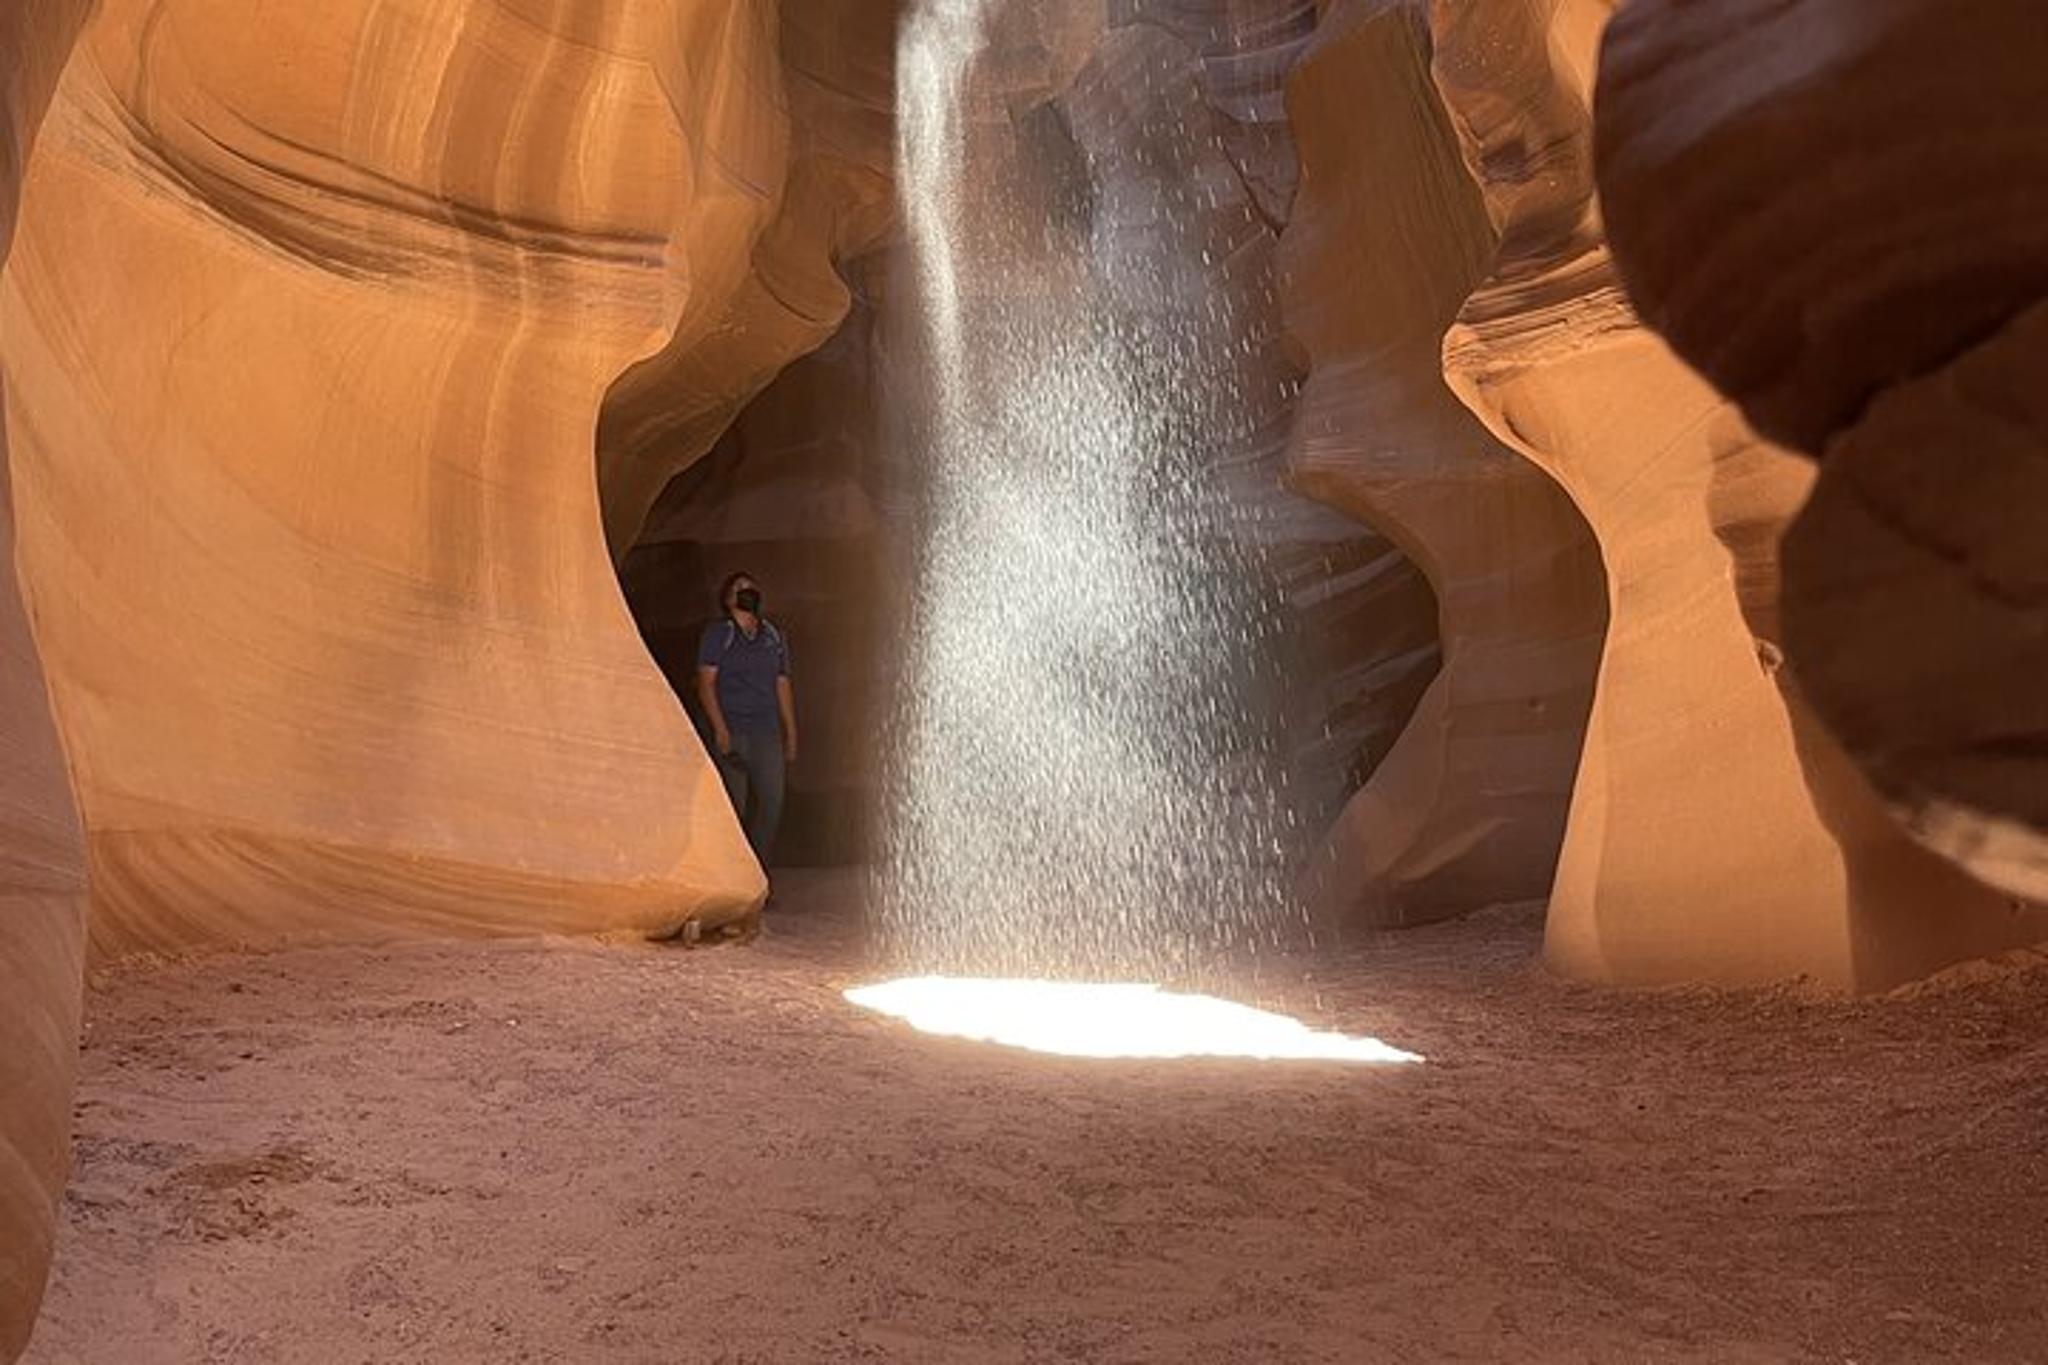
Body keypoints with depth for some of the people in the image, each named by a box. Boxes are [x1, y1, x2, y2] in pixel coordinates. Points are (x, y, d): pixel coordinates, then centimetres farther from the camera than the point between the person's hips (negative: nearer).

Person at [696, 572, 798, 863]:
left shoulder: (775, 636, 17)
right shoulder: (717, 634, 4)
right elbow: (705, 683, -3)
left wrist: (791, 734, 14)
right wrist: (720, 730, -14)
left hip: (767, 732, 4)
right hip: (732, 732, -4)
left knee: (772, 801, -7)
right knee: (733, 806, -5)